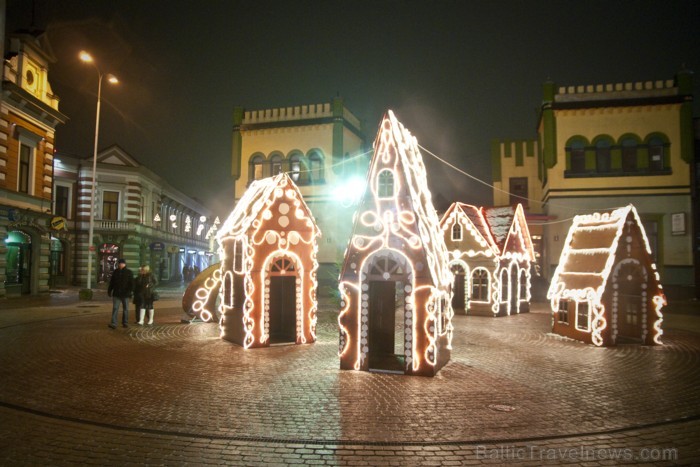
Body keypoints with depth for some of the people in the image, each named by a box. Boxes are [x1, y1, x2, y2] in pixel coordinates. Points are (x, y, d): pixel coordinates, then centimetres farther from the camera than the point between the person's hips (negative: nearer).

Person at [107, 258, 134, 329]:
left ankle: (125, 322, 20)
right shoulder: (115, 272, 8)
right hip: (116, 294, 2)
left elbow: (131, 283, -5)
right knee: (115, 308, -6)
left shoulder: (128, 272, -1)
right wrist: (109, 290, 10)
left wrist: (130, 291, -17)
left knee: (126, 309, 8)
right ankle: (113, 323, -10)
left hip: (125, 294, -2)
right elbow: (111, 282, 14)